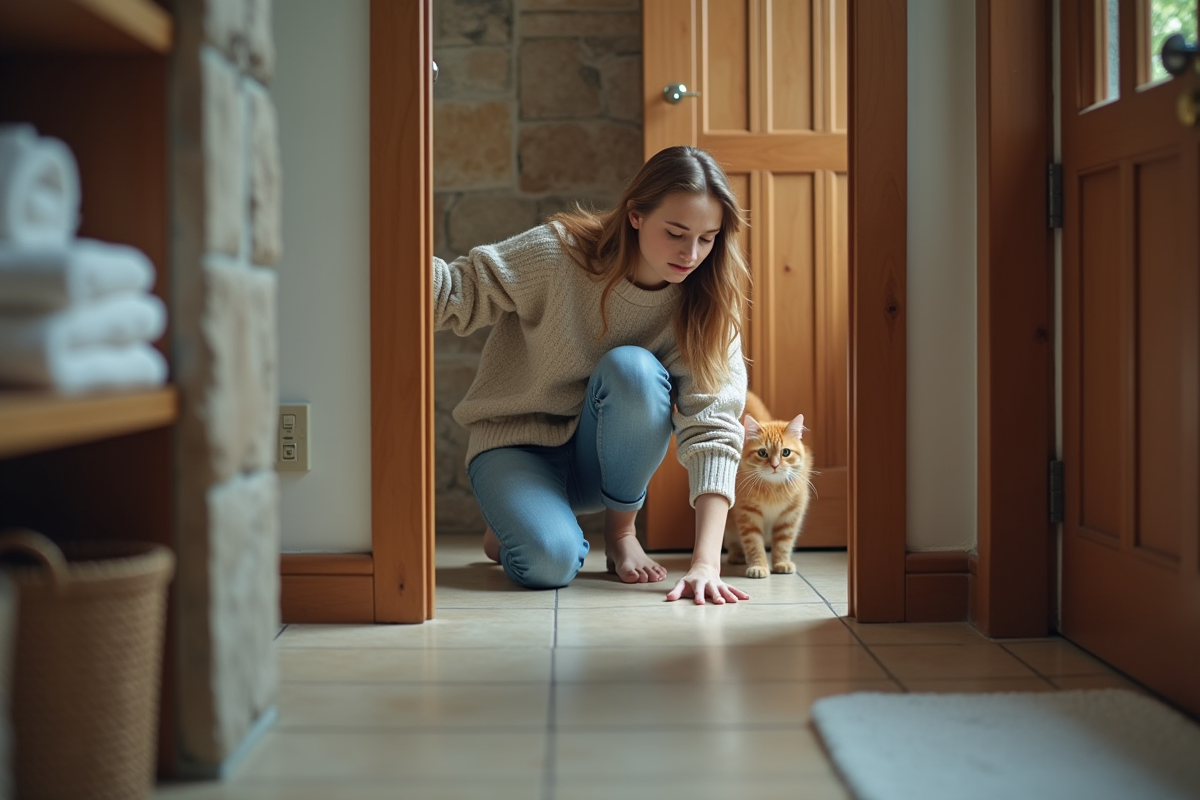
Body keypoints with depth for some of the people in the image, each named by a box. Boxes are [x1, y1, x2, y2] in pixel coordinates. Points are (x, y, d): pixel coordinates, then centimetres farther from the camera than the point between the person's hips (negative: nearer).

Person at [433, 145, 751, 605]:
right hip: (518, 445, -2)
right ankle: (513, 520, 8)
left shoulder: (706, 305, -14)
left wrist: (706, 563, -33)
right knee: (549, 562, -32)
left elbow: (712, 427, -23)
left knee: (632, 368, -31)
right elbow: (456, 294, -15)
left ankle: (621, 529, -7)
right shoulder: (557, 253, -20)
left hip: (606, 458, 2)